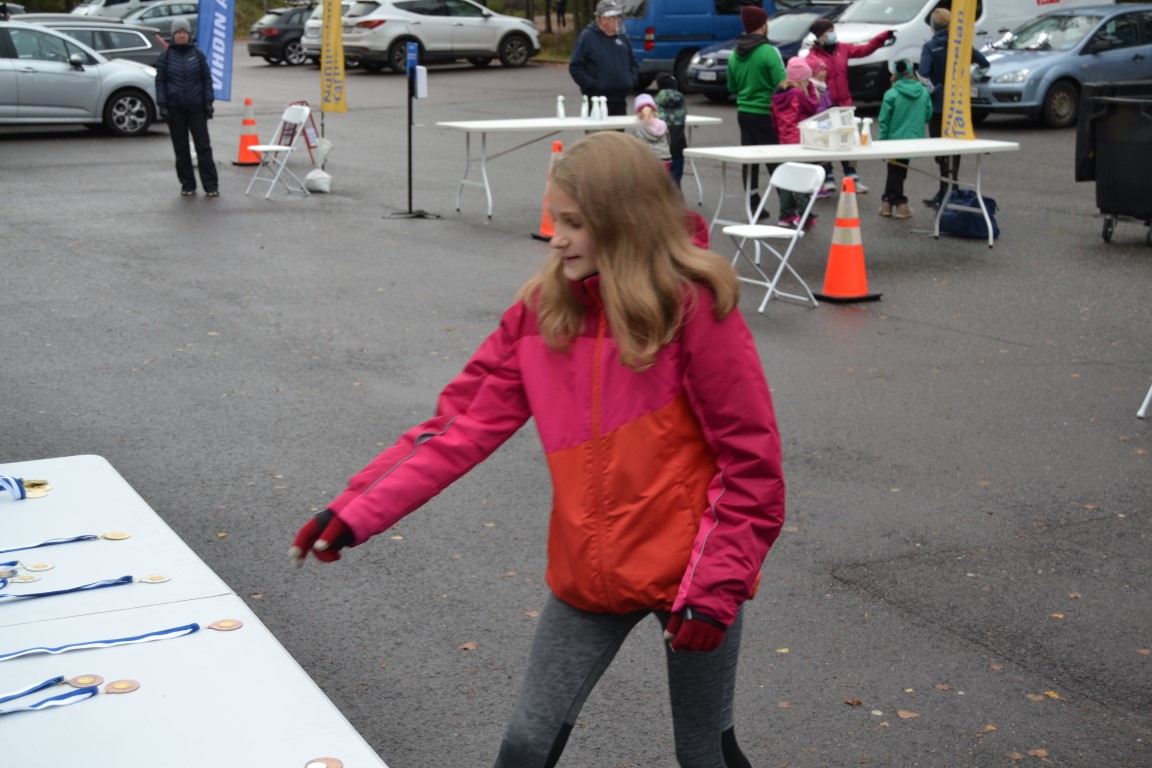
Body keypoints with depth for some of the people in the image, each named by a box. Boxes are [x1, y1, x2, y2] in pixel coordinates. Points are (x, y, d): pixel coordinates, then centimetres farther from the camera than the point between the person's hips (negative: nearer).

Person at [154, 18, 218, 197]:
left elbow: (207, 78, 5)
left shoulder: (197, 54, 3)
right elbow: (160, 81, 2)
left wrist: (209, 102, -2)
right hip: (175, 108, 0)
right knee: (181, 148, 5)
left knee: (203, 145, -2)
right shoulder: (165, 56, 2)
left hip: (196, 107, 0)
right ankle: (187, 185, 12)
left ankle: (211, 185, 0)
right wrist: (162, 105, -6)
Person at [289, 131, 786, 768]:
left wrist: (717, 585, -15)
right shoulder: (542, 308, -2)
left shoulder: (694, 308, -16)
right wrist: (358, 512, -11)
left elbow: (751, 459, -13)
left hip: (690, 573, -4)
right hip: (590, 573, 4)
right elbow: (464, 424, -4)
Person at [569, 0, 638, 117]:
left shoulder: (621, 38, 14)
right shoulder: (587, 38, -5)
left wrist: (632, 80, 6)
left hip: (620, 101, 7)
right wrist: (592, 85, -16)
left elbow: (633, 63, 24)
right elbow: (575, 67, -9)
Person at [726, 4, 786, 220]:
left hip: (744, 112, 6)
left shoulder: (735, 54, 5)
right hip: (766, 113, -6)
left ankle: (754, 205, 13)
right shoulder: (768, 51, -15)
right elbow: (783, 84, -19)